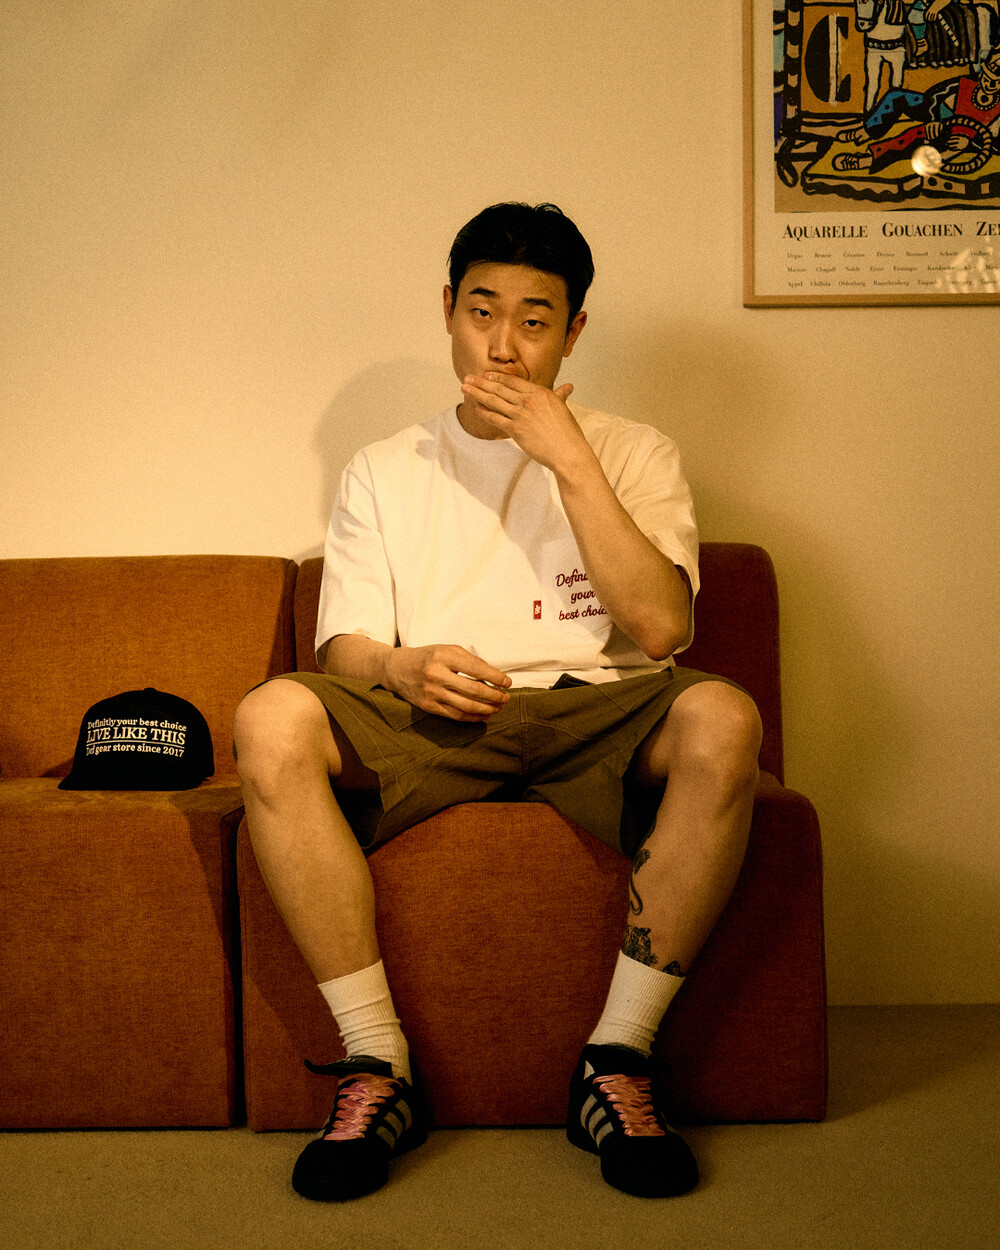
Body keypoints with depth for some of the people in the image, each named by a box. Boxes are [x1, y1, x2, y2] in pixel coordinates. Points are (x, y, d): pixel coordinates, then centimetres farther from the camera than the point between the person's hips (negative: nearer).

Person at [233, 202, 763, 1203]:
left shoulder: (632, 452, 14)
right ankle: (378, 1067, -20)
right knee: (272, 719, -29)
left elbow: (660, 623, -4)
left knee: (721, 717, -34)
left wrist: (567, 454, -8)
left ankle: (617, 1062, -20)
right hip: (428, 716, 1)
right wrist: (405, 669, -18)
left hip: (595, 714, 0)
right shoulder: (382, 472, 18)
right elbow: (345, 653, 8)